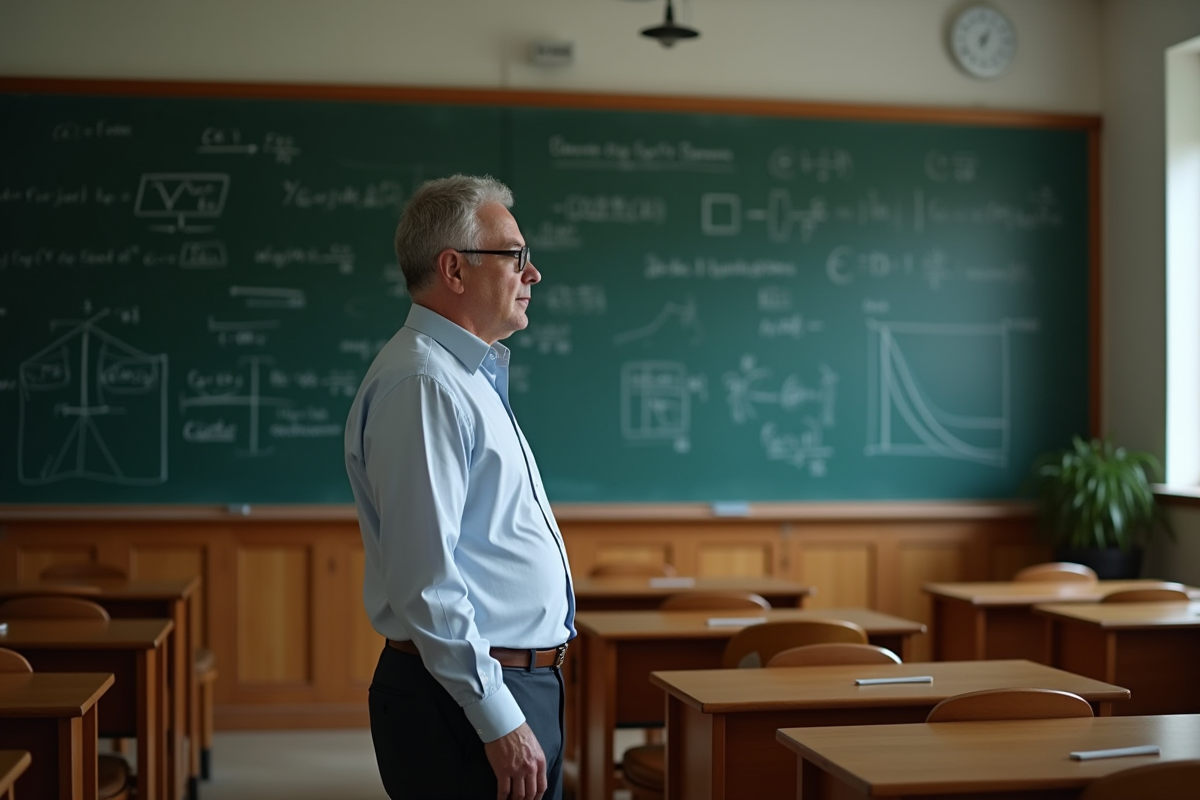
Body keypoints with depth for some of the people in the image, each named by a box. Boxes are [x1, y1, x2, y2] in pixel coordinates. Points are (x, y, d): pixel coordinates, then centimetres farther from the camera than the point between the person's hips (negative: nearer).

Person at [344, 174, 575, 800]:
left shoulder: (471, 376, 16)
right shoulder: (421, 384, -17)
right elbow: (424, 581, -23)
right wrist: (499, 720, -23)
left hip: (519, 683, 10)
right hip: (465, 700, -10)